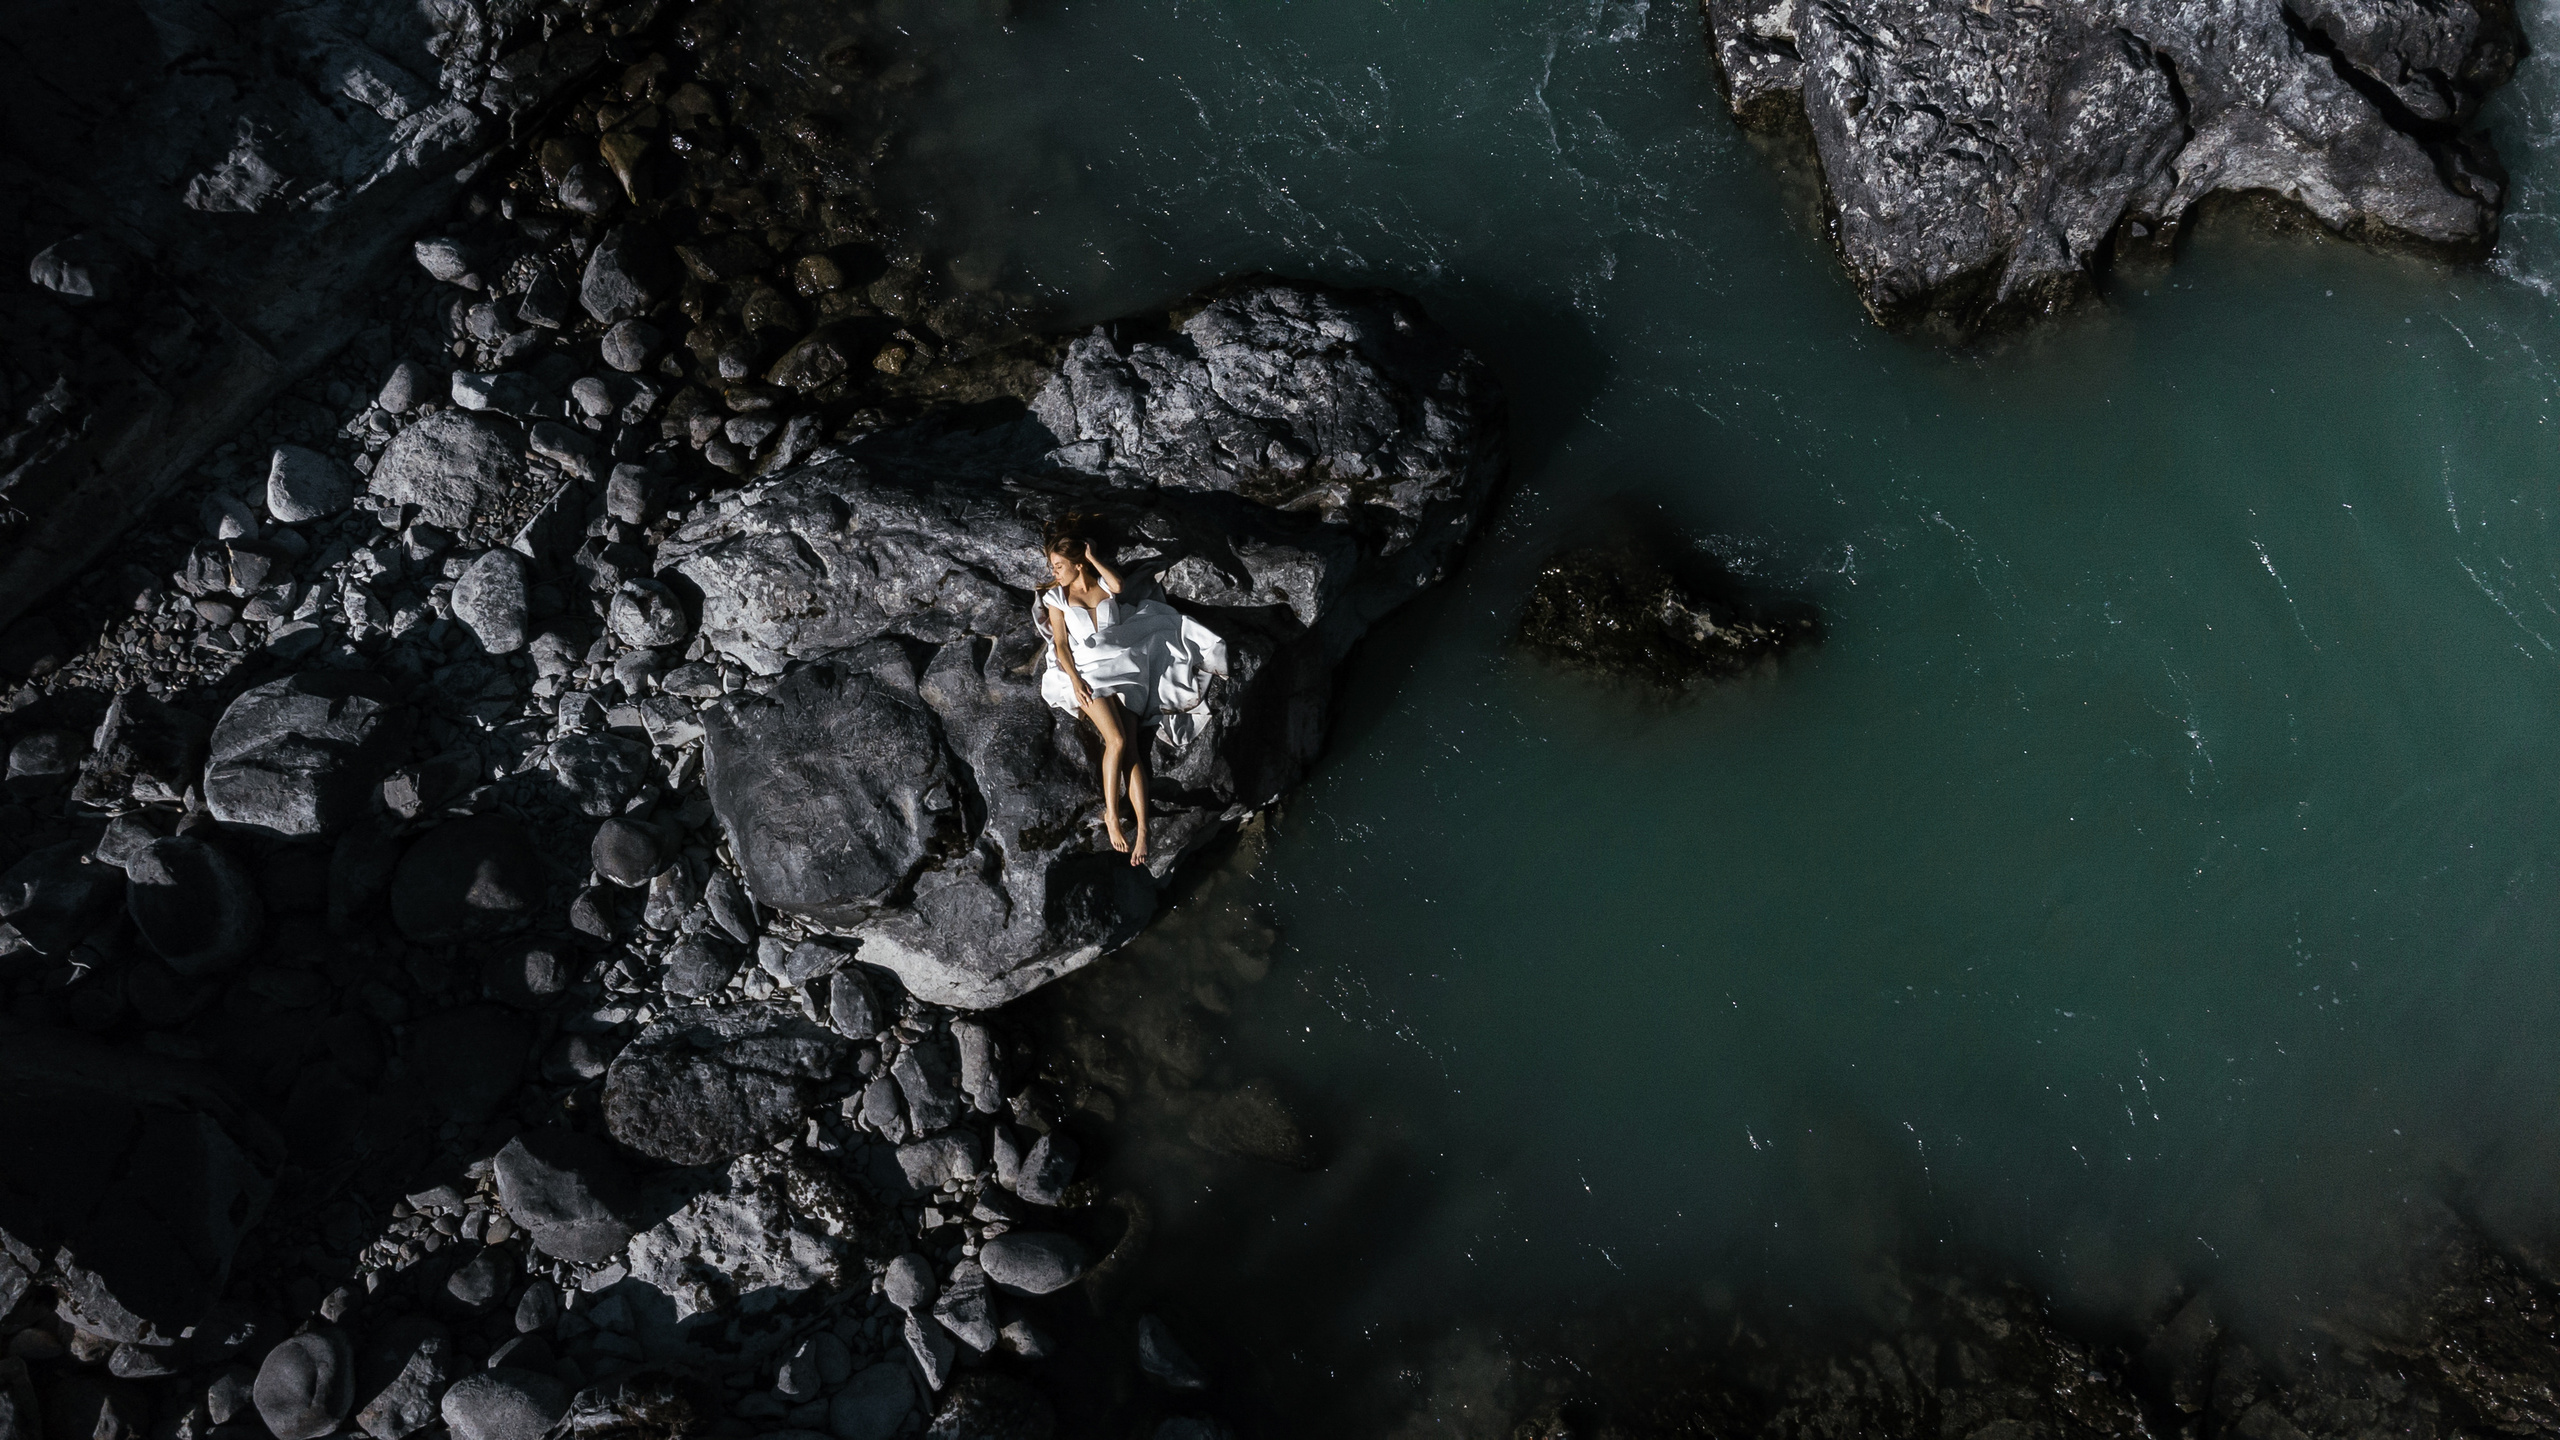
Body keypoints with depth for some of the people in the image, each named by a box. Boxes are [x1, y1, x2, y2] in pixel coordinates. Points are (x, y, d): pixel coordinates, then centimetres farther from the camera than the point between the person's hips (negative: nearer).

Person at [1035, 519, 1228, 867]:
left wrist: (1092, 557, -1)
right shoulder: (1056, 597, 10)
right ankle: (1110, 814, -13)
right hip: (1088, 671, -1)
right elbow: (1060, 644, 4)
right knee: (1117, 741, -24)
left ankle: (1142, 829, -22)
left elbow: (1120, 586, -11)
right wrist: (1074, 680, -11)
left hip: (1123, 667, 1)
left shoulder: (1104, 584, 13)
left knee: (1131, 748, -15)